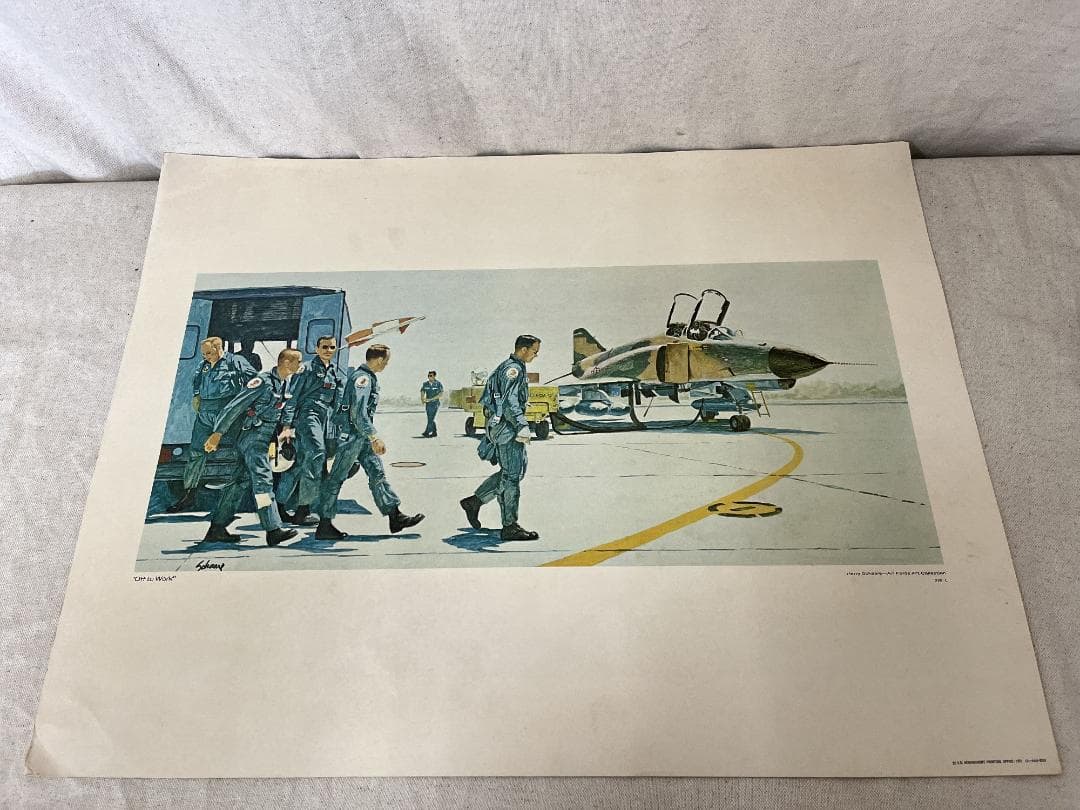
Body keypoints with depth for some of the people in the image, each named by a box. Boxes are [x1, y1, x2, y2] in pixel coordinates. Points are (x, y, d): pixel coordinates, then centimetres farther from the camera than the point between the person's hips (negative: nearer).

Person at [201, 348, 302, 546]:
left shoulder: (286, 383, 11)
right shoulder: (263, 380, -15)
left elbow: (288, 407, 25)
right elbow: (235, 405, -13)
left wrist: (288, 426, 8)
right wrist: (217, 433, -12)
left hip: (264, 440, 9)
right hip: (253, 437, -9)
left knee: (241, 481, 11)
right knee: (263, 480, -13)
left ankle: (217, 528, 18)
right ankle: (273, 530, -16)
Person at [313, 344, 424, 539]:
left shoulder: (369, 377, 14)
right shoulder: (362, 378, -17)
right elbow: (358, 413, -26)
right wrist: (374, 438, -29)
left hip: (363, 437, 10)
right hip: (352, 436, -10)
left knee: (377, 474, 8)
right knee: (336, 478, -2)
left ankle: (396, 517, 10)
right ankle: (324, 526, 6)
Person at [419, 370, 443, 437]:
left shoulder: (438, 384, -5)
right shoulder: (425, 384, 8)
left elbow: (440, 395, -11)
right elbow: (422, 393, 7)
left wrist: (430, 399, -18)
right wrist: (423, 400, -14)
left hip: (435, 403, -5)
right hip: (428, 404, 5)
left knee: (431, 419, -14)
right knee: (430, 419, 9)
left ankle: (427, 433, -19)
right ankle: (434, 432, 21)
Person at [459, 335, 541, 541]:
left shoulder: (506, 367, 19)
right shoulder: (513, 369, -13)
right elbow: (510, 401, -25)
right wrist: (522, 426, -31)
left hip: (502, 428, 11)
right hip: (507, 429, -11)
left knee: (517, 469, 16)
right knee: (512, 475, -6)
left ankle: (474, 501, 21)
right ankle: (510, 526, 0)